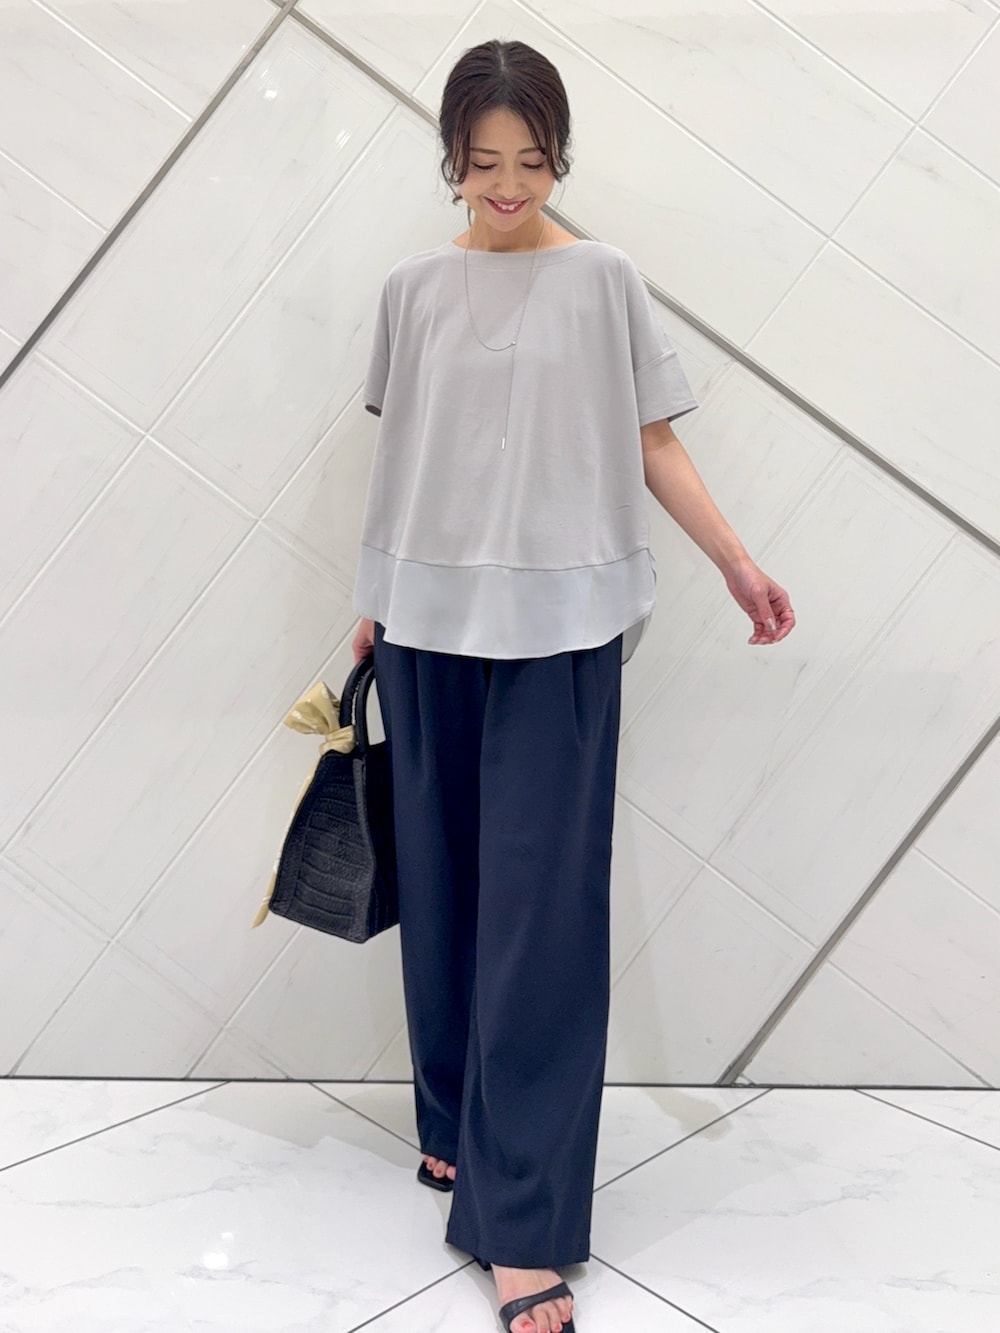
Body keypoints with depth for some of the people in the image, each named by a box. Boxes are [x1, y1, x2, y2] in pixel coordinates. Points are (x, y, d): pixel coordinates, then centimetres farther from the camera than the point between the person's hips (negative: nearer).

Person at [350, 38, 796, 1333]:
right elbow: (397, 454, 13)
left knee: (542, 909, -5)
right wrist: (372, 604, 15)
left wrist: (738, 562, -3)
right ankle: (457, 1124, 30)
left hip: (560, 629, -2)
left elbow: (650, 446, 5)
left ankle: (524, 1226, 2)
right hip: (430, 621, 3)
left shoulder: (603, 279, 3)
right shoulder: (413, 288, 9)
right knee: (441, 889, 9)